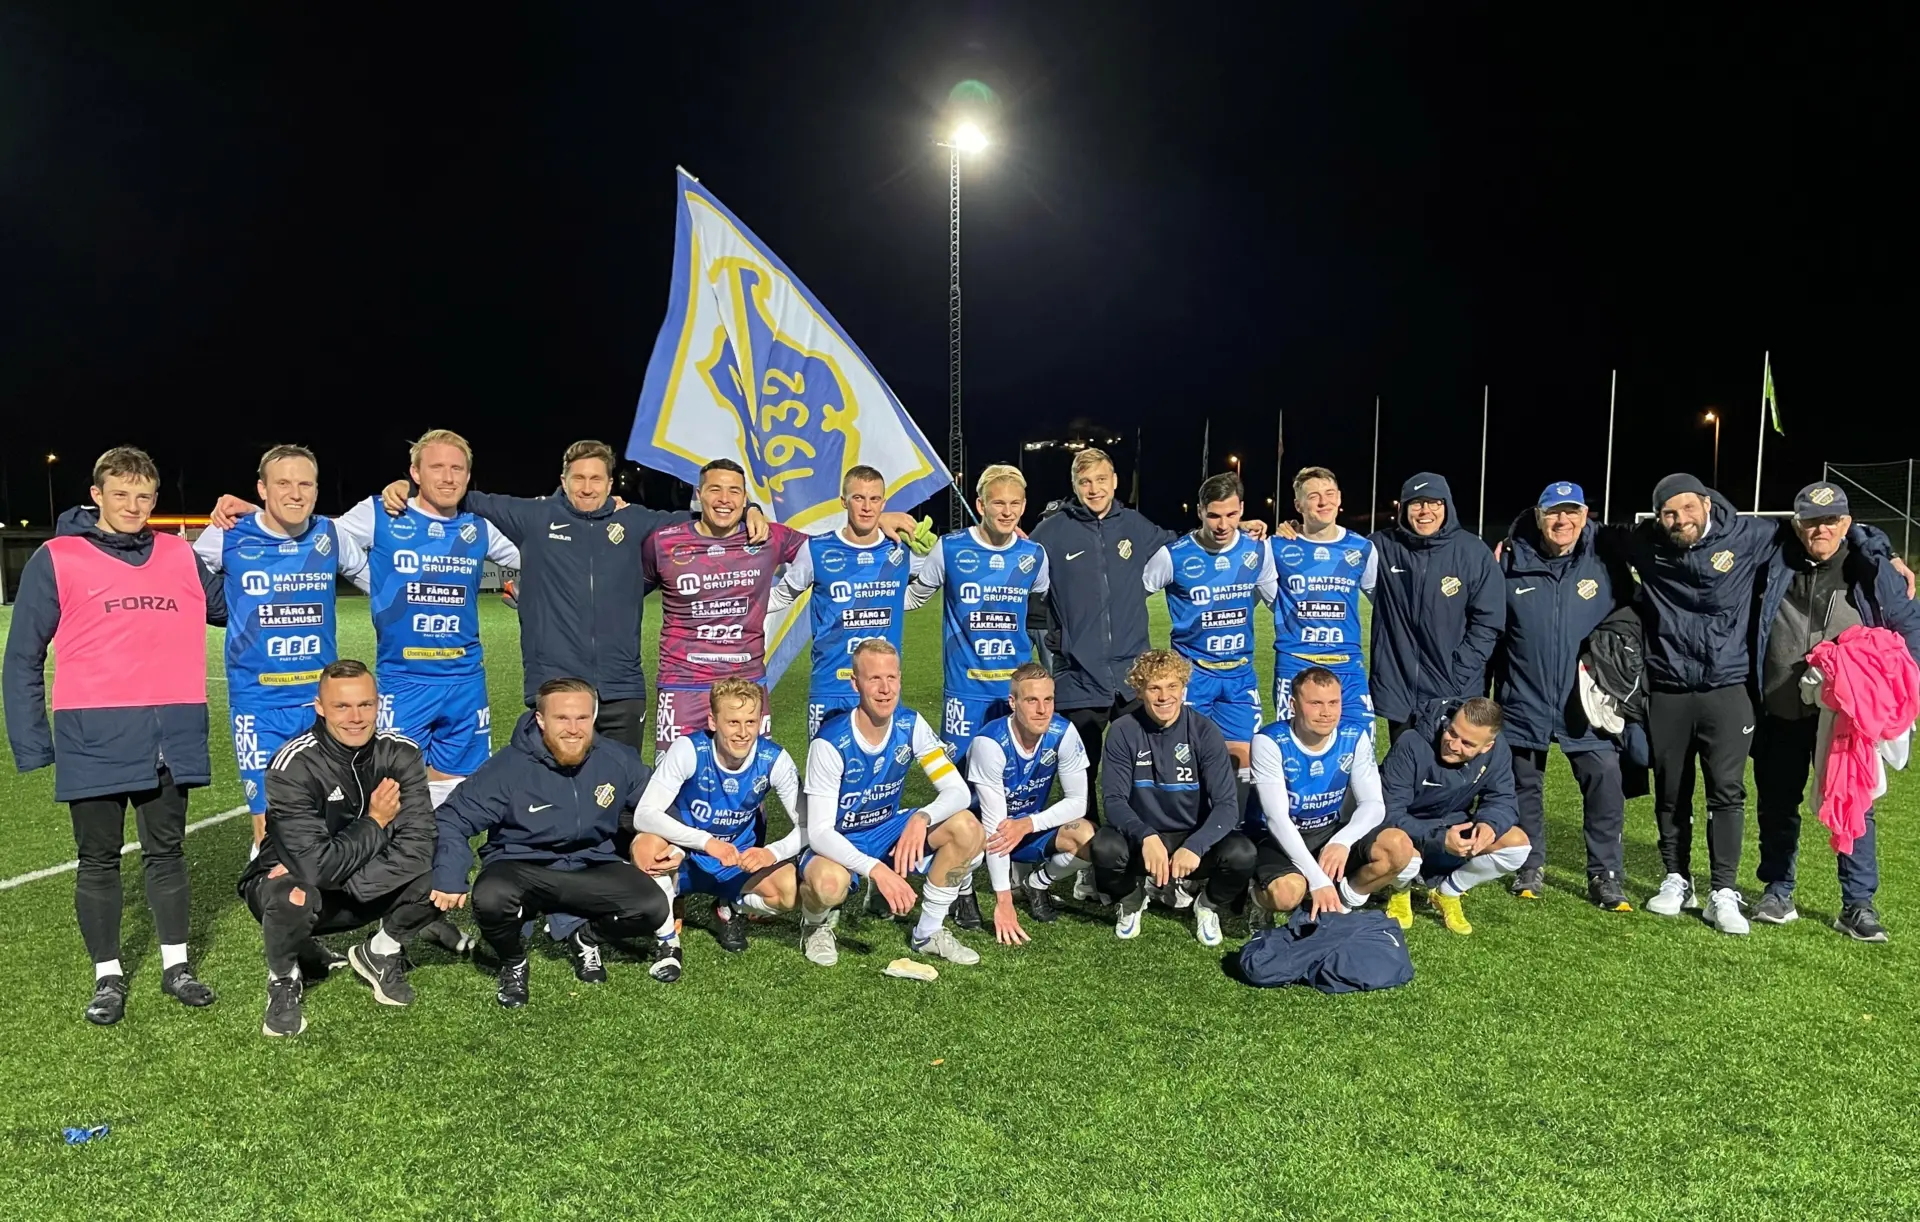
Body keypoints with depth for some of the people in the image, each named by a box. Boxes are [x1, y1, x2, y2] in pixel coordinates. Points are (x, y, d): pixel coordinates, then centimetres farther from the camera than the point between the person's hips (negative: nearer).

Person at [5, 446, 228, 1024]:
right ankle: (108, 977, 21)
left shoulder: (182, 555, 7)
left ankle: (177, 965, 24)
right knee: (99, 860, 9)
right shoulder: (56, 559, -1)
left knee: (167, 852, 13)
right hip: (94, 739, -2)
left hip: (170, 736, 3)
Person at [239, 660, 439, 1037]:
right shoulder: (294, 766, -26)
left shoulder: (401, 753, -14)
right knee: (293, 897, -38)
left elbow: (416, 845, -23)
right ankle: (283, 981, -3)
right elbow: (316, 866, -32)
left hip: (364, 891, 3)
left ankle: (379, 954, 8)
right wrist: (375, 823, -20)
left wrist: (348, 887, -30)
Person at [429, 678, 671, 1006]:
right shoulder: (508, 767, -15)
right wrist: (449, 879, -21)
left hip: (593, 868, 2)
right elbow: (453, 818, -10)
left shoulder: (619, 760, -5)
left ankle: (586, 935, 12)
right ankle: (513, 960, 1)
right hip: (521, 866, -2)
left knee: (652, 908, -22)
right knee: (491, 900, -36)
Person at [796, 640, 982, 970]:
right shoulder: (831, 743, -26)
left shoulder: (910, 726, -13)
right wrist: (875, 868, -43)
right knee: (829, 883, -40)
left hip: (887, 830, 5)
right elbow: (819, 832, -28)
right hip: (837, 842, -5)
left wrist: (922, 818, -37)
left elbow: (957, 790, -15)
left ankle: (928, 933, 0)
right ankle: (817, 925, 0)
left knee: (967, 828, -18)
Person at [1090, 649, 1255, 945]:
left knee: (1241, 854, -30)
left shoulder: (1204, 732, -11)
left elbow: (1227, 804, -16)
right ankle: (1131, 900, 5)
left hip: (1194, 837, 1)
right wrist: (1146, 836, -35)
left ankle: (1208, 904, 7)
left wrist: (1194, 846, -35)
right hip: (1141, 838, 0)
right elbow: (1114, 799, -14)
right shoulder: (1123, 732, -10)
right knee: (1105, 848, -33)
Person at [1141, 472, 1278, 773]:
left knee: (1242, 757, 5)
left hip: (1240, 674, 3)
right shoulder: (1174, 555, -13)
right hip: (1192, 673, -3)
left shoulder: (1257, 551, -2)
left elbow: (1278, 599, 14)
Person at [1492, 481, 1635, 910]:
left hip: (1587, 701, 0)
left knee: (1605, 781, -5)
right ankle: (1530, 868, 27)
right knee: (1525, 785, 11)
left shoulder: (1605, 562, -1)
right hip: (1524, 698, 0)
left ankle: (1606, 875, 9)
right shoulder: (1512, 562, -2)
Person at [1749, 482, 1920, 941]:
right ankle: (1777, 892, 24)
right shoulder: (1775, 566, 3)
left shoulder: (1871, 572, 0)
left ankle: (1858, 904, 11)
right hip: (1780, 713, 2)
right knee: (1777, 804, 10)